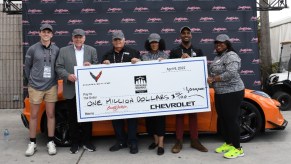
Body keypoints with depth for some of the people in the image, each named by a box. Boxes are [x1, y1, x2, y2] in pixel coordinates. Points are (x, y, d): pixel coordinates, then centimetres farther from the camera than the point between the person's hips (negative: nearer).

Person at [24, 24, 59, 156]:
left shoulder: (56, 49, 0)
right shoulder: (33, 49, -3)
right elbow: (27, 67, 6)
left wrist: (53, 79, 5)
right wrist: (32, 80, 11)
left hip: (51, 87, 1)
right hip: (35, 87, -1)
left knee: (50, 114, 7)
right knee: (34, 115, 8)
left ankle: (51, 142, 17)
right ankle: (32, 143, 20)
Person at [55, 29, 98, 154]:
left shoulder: (92, 50, 8)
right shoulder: (64, 51, 5)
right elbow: (59, 67, -1)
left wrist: (91, 66, -15)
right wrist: (68, 76, -18)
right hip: (71, 90, 0)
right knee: (73, 118, 8)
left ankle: (86, 141, 21)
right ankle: (75, 142, 20)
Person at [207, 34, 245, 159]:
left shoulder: (231, 56, -14)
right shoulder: (218, 57, 16)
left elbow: (231, 73, -27)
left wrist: (213, 79, -18)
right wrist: (211, 79, 3)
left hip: (232, 92, -10)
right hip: (220, 93, 10)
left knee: (232, 119, -6)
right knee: (222, 119, 14)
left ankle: (237, 148, 4)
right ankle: (228, 143, 27)